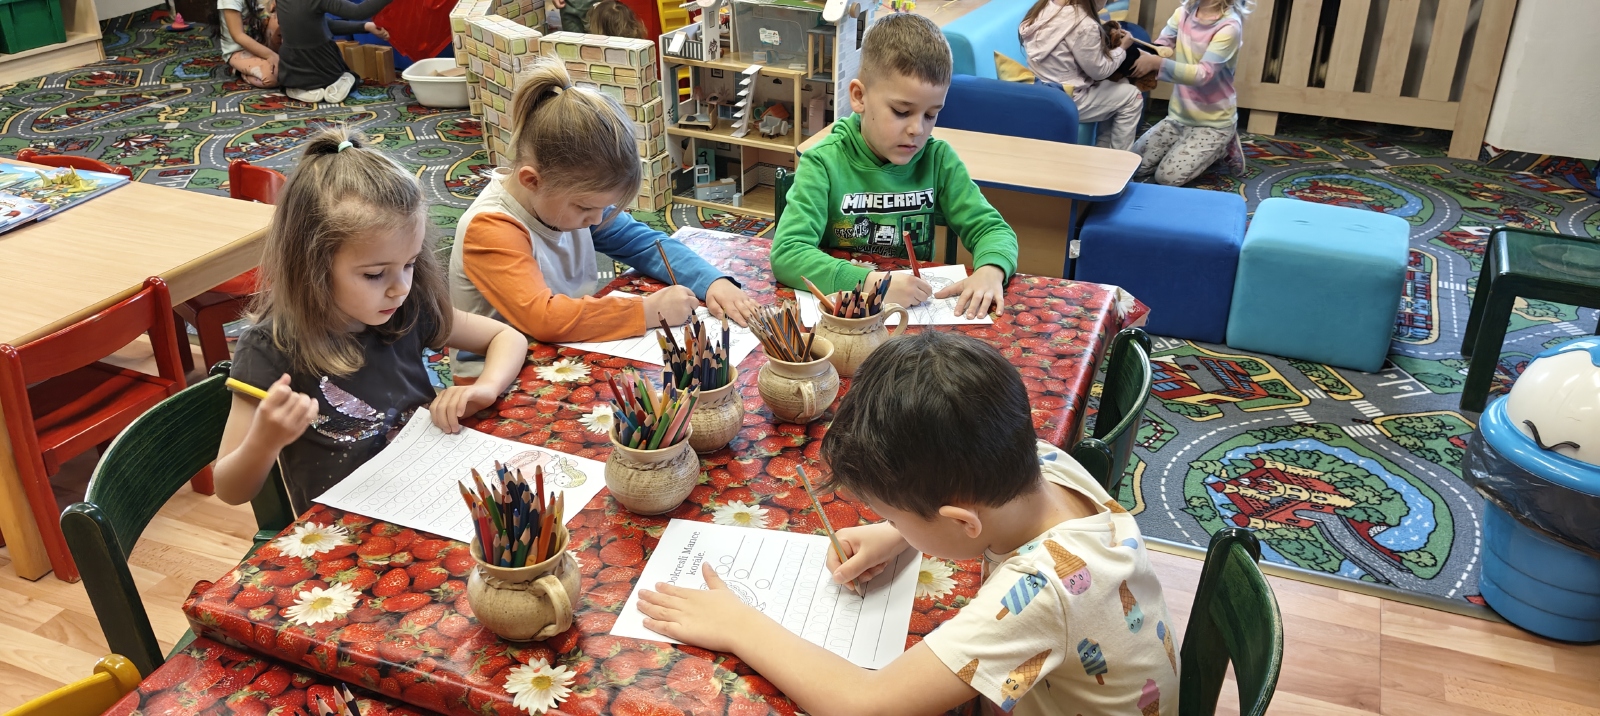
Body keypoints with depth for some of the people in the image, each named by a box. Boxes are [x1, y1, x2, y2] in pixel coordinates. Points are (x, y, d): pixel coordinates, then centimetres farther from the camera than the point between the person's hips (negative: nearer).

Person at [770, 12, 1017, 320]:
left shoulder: (939, 159, -1)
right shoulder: (824, 164, -11)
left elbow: (992, 228, 3)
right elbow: (786, 253, -20)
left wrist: (990, 270, -20)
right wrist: (872, 283, -31)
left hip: (919, 312, 3)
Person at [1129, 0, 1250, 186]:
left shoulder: (1229, 26, -22)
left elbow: (1203, 74, -30)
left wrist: (1157, 63, -40)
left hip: (1213, 122, -6)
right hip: (1179, 115, 7)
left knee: (1167, 176, -18)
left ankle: (1223, 148, 9)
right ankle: (1205, 149, 19)